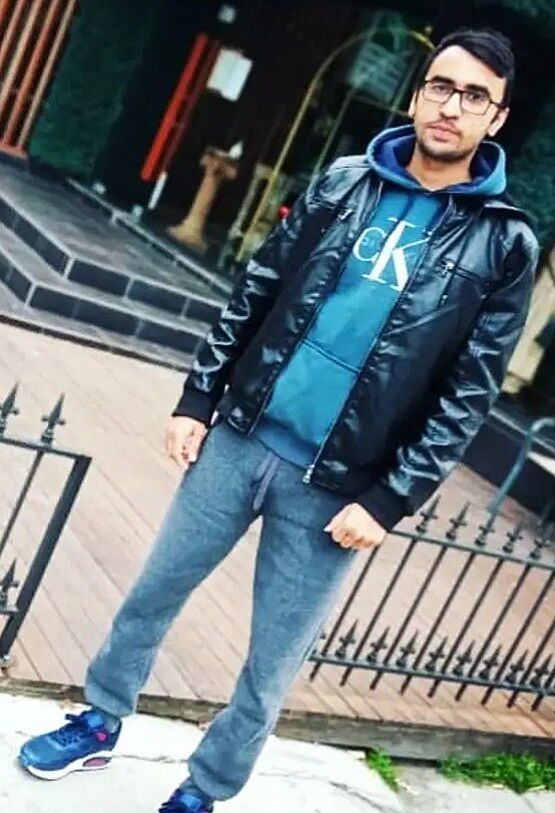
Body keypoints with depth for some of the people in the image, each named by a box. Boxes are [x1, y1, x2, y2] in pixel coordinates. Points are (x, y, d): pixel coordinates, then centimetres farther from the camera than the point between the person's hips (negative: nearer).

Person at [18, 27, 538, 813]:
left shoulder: (504, 243, -4)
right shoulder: (342, 183, 3)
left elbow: (468, 395, -5)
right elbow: (254, 293, 7)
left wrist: (388, 502, -10)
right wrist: (198, 399, 4)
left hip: (336, 487, -2)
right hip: (242, 438, 3)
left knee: (271, 668, 9)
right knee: (153, 594, 16)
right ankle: (100, 725, 41)